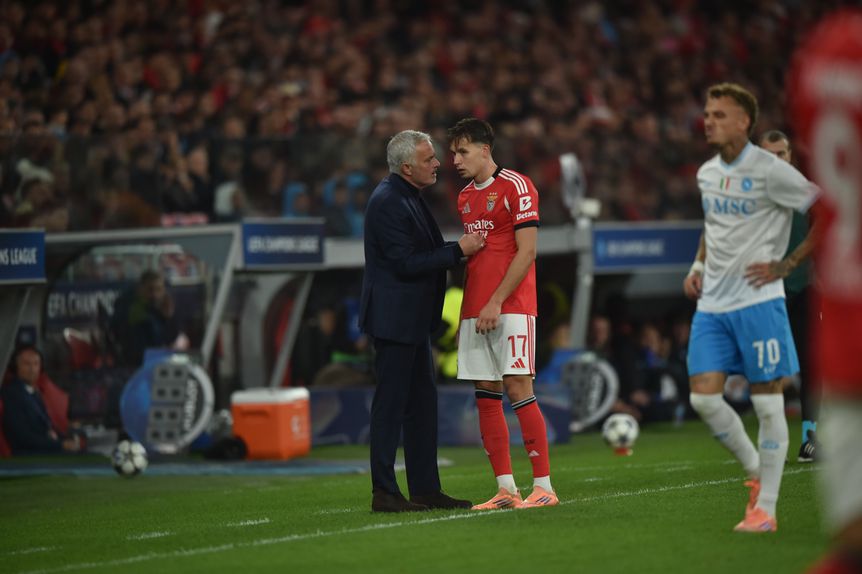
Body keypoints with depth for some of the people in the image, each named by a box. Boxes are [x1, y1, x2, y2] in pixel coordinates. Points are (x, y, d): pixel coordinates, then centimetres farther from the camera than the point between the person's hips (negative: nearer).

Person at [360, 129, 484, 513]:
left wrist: (461, 249, 9)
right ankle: (384, 493, -2)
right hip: (394, 318, -10)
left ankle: (425, 489, 16)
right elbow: (407, 263, -22)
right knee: (391, 403, -6)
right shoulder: (388, 202, -18)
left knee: (422, 403, 12)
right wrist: (458, 250, -18)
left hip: (413, 319, 10)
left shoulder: (408, 197, 14)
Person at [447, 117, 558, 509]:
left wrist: (496, 302, -16)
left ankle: (544, 487, -9)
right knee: (486, 396, 3)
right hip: (474, 311, 7)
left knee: (517, 388, -11)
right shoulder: (465, 197, 17)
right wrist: (465, 307, 10)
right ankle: (505, 489, 6)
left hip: (511, 307, -7)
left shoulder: (516, 186, -6)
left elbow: (526, 251, -11)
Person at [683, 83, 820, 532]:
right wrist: (698, 267, 12)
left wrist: (784, 264, -12)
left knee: (768, 403, -2)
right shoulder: (706, 173, 11)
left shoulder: (769, 171, -10)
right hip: (712, 304, 6)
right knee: (703, 397, -3)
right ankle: (756, 473, 18)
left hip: (758, 302, -6)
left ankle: (765, 508, 5)